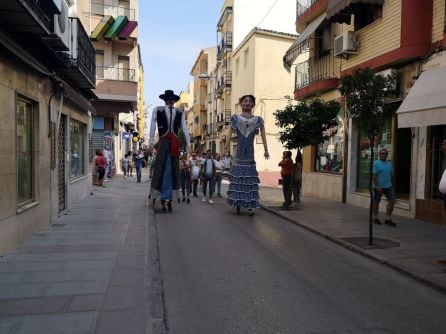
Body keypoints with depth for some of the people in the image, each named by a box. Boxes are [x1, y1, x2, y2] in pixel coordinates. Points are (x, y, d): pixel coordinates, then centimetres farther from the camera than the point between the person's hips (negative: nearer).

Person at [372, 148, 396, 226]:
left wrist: (391, 183, 14)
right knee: (376, 202, 6)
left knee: (392, 201, -2)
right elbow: (373, 175, -14)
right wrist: (377, 186, -19)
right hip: (379, 187, -5)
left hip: (388, 186, 5)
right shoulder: (376, 163, -8)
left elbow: (391, 174, 18)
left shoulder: (390, 164, 11)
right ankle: (375, 218, 21)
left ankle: (388, 219, 6)